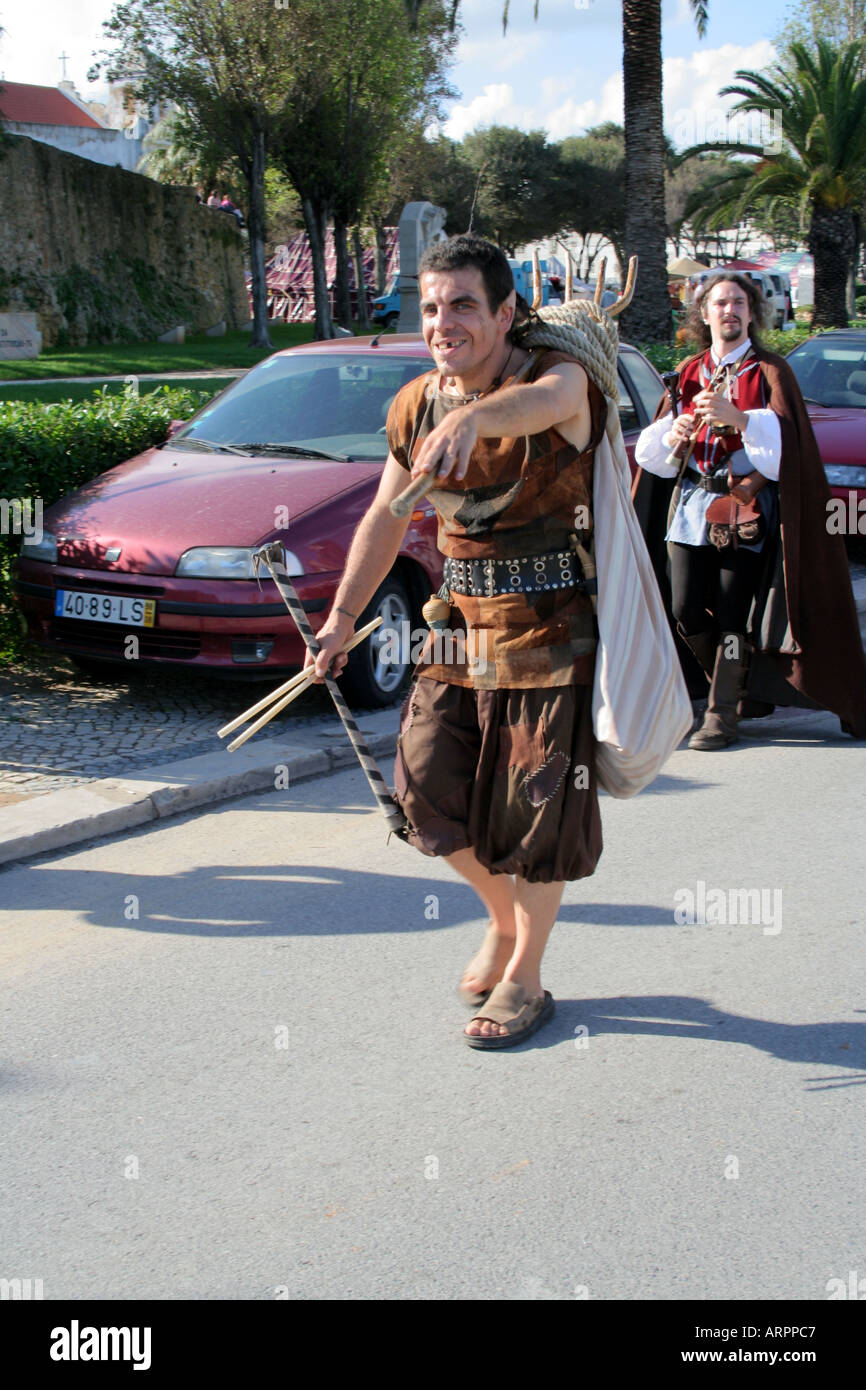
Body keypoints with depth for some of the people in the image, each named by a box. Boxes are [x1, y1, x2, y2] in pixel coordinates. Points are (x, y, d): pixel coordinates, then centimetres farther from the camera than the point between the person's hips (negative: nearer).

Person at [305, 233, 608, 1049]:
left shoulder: (560, 380, -16)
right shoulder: (414, 408, 4)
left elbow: (543, 399, -43)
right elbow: (385, 518, 15)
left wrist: (476, 416, -64)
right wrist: (342, 617, 15)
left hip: (552, 630, -6)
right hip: (460, 624, 6)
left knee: (536, 810, 2)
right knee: (427, 788, 3)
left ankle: (524, 979, 21)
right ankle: (503, 920, 31)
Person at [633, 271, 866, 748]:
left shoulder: (769, 371, 3)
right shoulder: (689, 372, 16)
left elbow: (786, 438, -12)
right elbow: (654, 447, 18)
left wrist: (737, 418, -27)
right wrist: (673, 434, -5)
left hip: (746, 506, -4)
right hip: (692, 503, 5)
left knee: (733, 614, -9)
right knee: (686, 611, 0)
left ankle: (723, 712, -1)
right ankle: (742, 689, 21)